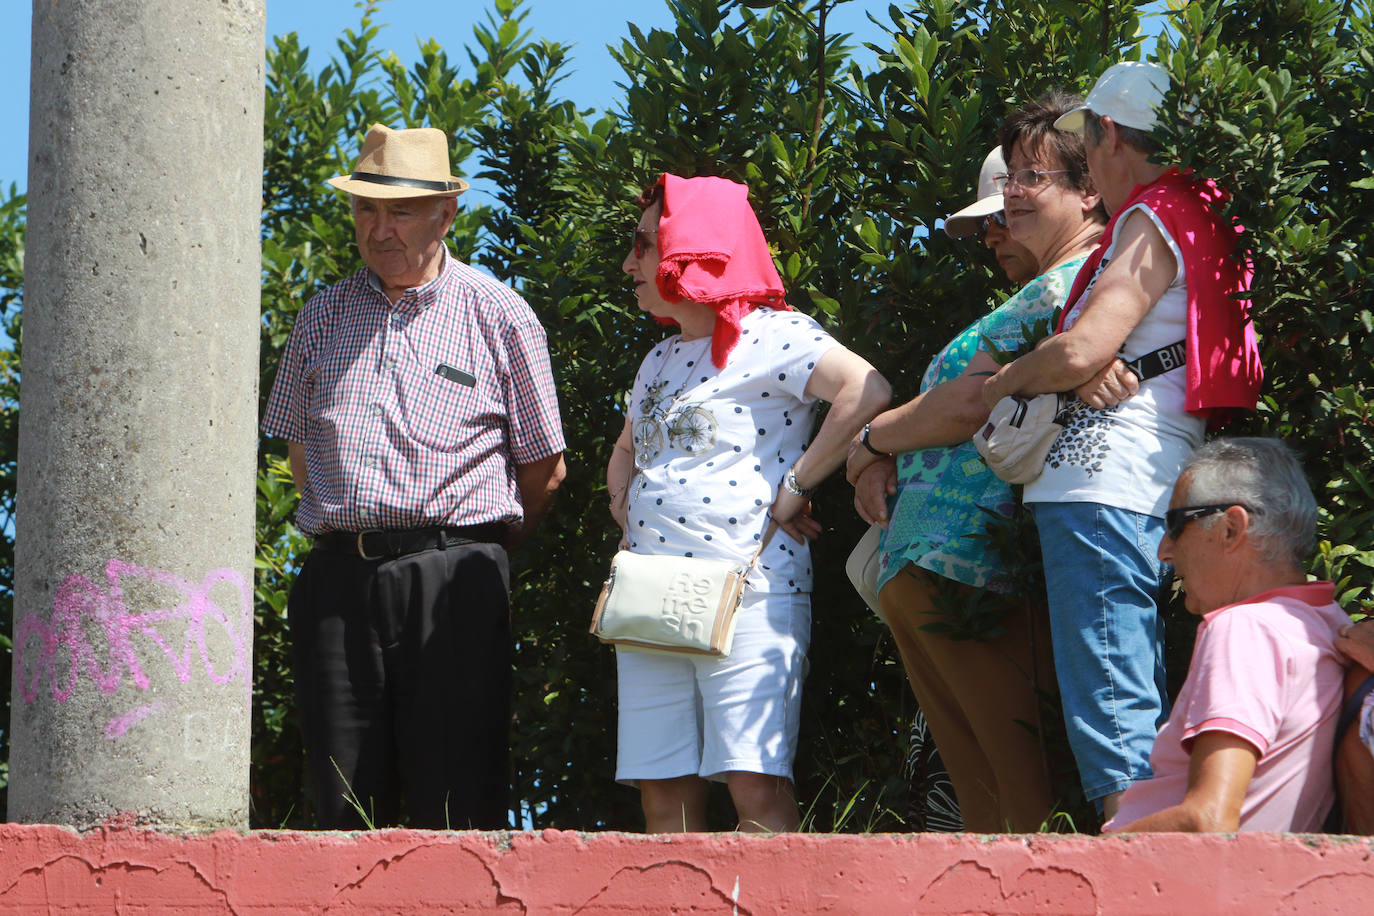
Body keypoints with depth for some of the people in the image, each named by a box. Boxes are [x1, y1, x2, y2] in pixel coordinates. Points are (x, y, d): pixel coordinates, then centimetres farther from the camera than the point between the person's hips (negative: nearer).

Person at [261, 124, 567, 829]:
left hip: (454, 581, -3)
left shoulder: (498, 315, 5)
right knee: (345, 811, 1)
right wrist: (354, 543, 14)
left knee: (457, 812, -7)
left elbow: (545, 469, 10)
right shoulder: (323, 318, 16)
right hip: (337, 579, 3)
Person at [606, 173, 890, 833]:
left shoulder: (771, 335, -4)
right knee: (662, 792, 3)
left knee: (757, 787, -14)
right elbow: (625, 451, 38)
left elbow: (866, 391, -20)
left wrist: (794, 489, -16)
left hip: (748, 596, -8)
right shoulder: (659, 360, 21)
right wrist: (626, 512, 17)